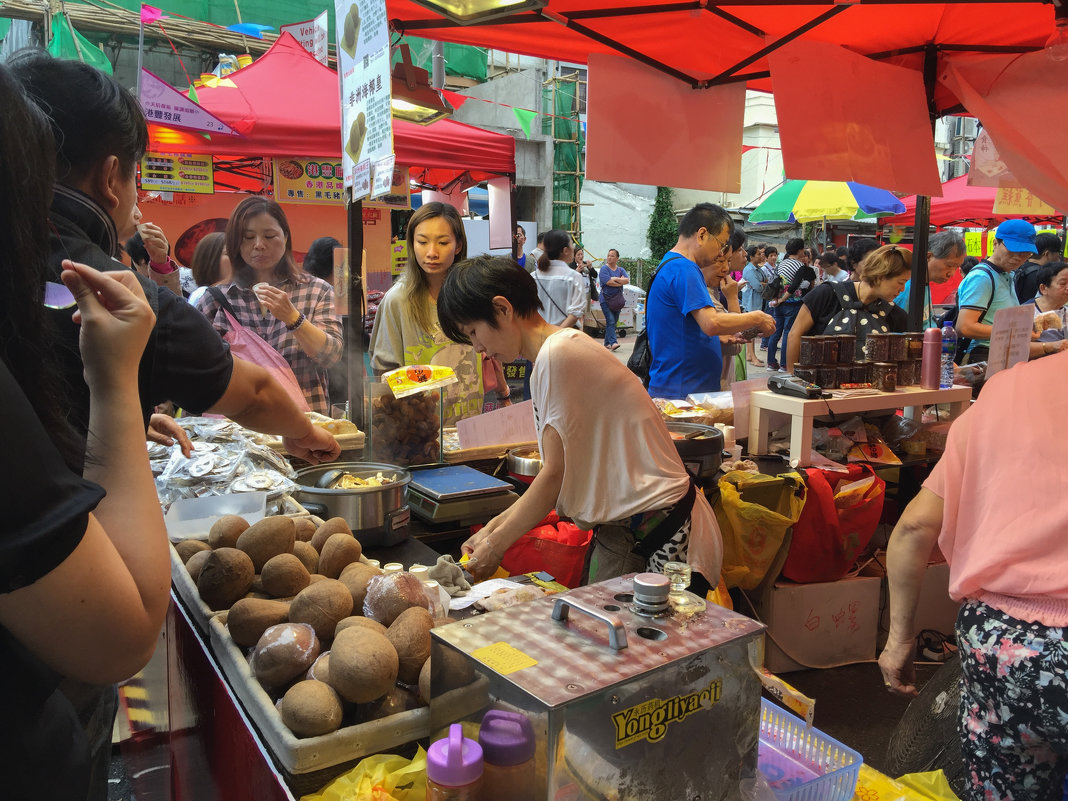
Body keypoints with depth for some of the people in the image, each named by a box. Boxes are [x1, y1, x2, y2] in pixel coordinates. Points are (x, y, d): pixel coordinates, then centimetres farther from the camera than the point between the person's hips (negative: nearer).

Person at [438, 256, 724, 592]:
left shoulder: (557, 354, -18)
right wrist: (494, 527, 10)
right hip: (621, 526, 9)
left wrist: (494, 545, -3)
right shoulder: (560, 349, 11)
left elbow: (556, 474, -15)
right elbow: (560, 474, 11)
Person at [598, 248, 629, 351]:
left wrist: (615, 279, -13)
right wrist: (621, 282, -5)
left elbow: (627, 280, -3)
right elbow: (608, 282, -16)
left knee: (613, 322, 7)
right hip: (606, 299, -5)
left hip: (617, 299, 5)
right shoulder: (604, 268, -3)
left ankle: (607, 343, 14)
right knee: (610, 321, -15)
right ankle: (613, 342, -21)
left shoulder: (621, 270, 13)